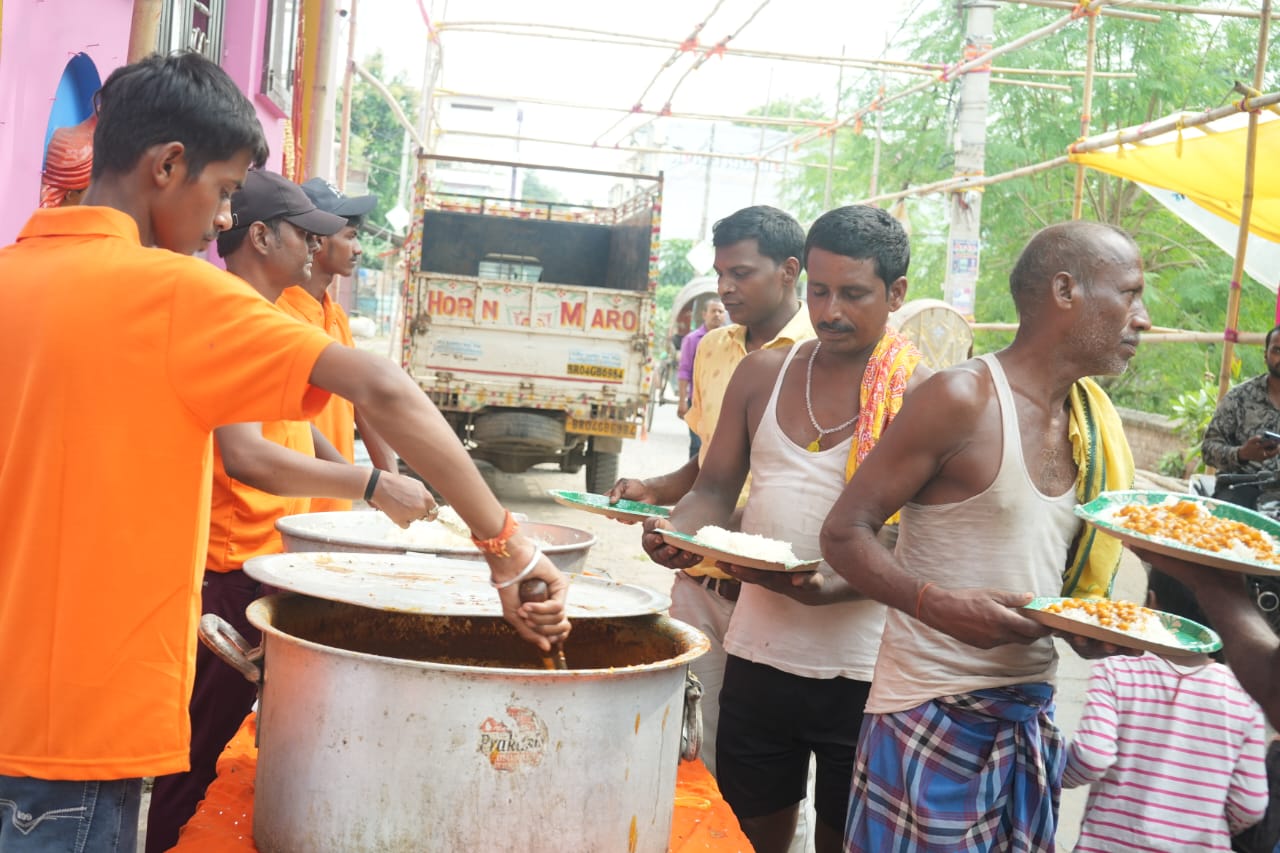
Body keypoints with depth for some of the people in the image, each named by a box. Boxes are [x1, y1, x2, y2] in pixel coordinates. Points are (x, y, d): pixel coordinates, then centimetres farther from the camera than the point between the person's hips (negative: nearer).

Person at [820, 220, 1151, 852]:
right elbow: (844, 534, -13)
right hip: (934, 712, -7)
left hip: (1030, 715, 7)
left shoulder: (1093, 427, 10)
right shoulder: (963, 398, -13)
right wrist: (937, 603, -29)